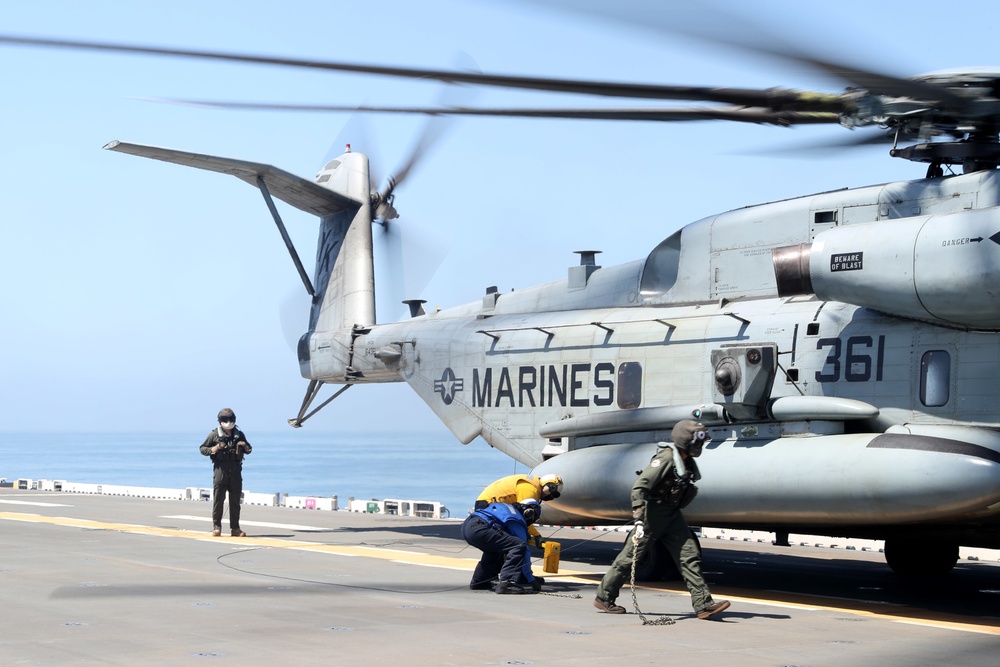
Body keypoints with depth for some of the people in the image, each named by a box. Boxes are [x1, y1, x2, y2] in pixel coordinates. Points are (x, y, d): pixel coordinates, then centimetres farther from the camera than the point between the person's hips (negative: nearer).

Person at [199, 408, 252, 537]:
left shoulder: (239, 434, 12)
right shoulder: (214, 434, 3)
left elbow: (248, 450, 22)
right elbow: (203, 448, 7)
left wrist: (246, 447, -2)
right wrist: (212, 450, -13)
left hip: (235, 469, 3)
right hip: (220, 468, -3)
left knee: (235, 501, 5)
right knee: (218, 499, -3)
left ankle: (235, 528, 9)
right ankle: (216, 527, 4)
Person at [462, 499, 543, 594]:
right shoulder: (518, 522, 7)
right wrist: (531, 580, 13)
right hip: (478, 529, -10)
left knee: (495, 548, 34)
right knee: (519, 546, -10)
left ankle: (478, 581, 35)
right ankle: (506, 583, -17)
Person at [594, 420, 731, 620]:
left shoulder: (686, 461, 7)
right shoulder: (666, 458, -20)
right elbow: (639, 487, -26)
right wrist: (639, 521, -31)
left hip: (672, 514, 8)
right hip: (653, 512, -8)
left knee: (689, 555, -2)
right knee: (631, 556, 0)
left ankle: (704, 604, -4)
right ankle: (603, 597, 13)